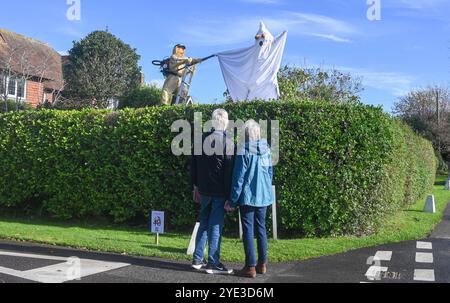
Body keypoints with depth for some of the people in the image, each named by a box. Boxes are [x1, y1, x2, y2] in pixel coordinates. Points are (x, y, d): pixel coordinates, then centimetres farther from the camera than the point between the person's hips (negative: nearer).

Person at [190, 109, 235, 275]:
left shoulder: (202, 140, 4)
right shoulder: (228, 143, -12)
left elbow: (193, 165, 10)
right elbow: (229, 172, -13)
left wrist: (196, 186, 18)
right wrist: (230, 196, -10)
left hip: (204, 190, 5)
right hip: (220, 192, -5)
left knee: (204, 224, 15)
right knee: (216, 226, 0)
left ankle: (197, 259, 20)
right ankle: (213, 263, 6)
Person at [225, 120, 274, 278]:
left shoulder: (244, 151, -13)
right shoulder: (266, 149, 4)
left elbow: (238, 178, -12)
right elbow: (270, 173, 12)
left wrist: (232, 201, -6)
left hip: (248, 197, -6)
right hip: (264, 196, 6)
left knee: (248, 231, 1)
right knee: (261, 229, 15)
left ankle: (251, 267, 4)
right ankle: (262, 264, 22)